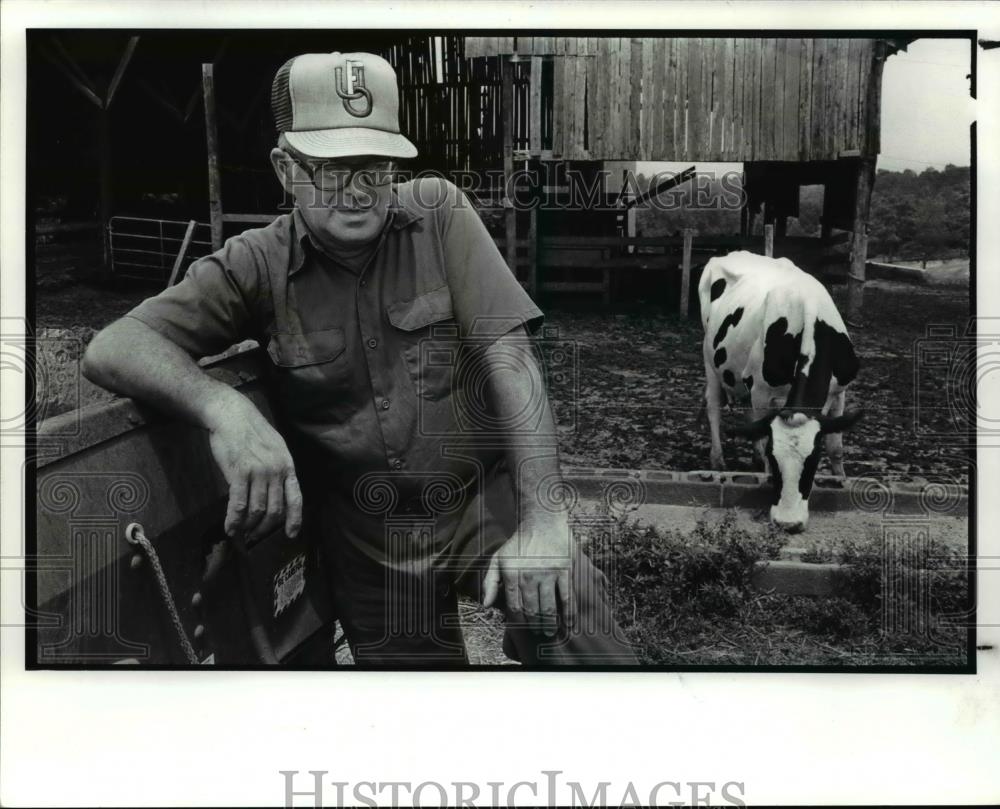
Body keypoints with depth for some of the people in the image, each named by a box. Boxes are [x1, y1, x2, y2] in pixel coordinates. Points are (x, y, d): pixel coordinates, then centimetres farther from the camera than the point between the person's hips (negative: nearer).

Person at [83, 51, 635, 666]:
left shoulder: (437, 212, -4)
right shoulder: (257, 265, -5)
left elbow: (509, 355, -11)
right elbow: (113, 348, -14)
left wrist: (542, 517, -23)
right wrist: (222, 406, -36)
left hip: (486, 497, -1)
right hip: (369, 540, 1)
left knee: (583, 641, -23)